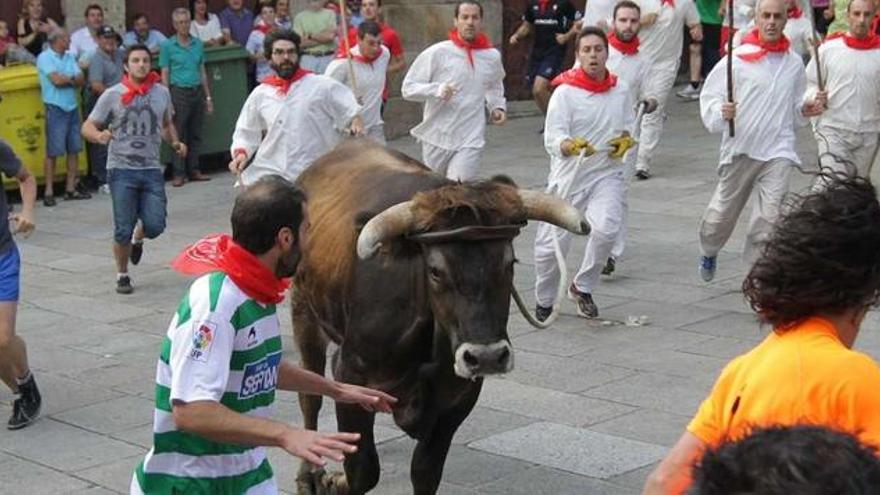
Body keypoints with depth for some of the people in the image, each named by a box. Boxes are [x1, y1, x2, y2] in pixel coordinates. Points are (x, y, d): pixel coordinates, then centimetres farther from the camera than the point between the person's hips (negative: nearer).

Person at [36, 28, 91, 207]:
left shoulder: (69, 57, 13)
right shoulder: (44, 58, -6)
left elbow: (81, 81, 4)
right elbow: (56, 80, -17)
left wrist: (65, 79, -13)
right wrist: (72, 78, -1)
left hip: (72, 107, 6)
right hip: (56, 109, -6)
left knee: (74, 149, 6)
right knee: (53, 151, -5)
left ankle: (71, 188, 13)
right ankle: (49, 191, 0)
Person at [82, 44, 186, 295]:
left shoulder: (162, 93, 7)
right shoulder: (112, 95, -3)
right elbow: (87, 126, -1)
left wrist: (175, 143, 4)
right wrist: (99, 136, -24)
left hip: (152, 169, 3)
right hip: (122, 169, -2)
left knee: (155, 225, -6)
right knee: (123, 229, -2)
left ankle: (138, 239, 31)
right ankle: (122, 275, 20)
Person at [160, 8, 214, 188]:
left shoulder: (198, 44, 11)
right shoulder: (168, 46, 0)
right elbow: (165, 75, -1)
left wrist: (208, 97, 13)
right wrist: (167, 101, -9)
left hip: (198, 92, 4)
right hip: (179, 91, -4)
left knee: (195, 134, 8)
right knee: (179, 135, -2)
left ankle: (194, 170, 16)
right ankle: (179, 174, 2)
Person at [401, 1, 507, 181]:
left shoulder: (492, 56, 3)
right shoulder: (437, 53, -8)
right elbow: (408, 88, -7)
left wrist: (498, 107, 6)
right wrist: (436, 90, -24)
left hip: (470, 140, 0)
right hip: (437, 138, 0)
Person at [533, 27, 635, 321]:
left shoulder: (621, 89, 4)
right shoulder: (565, 92, -8)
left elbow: (629, 128, 19)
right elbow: (552, 139, -15)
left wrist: (625, 141, -3)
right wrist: (573, 146, -36)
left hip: (607, 174, 2)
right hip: (569, 176, -2)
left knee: (605, 229, -23)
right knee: (552, 242, 2)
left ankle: (582, 288, 2)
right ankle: (544, 302, 27)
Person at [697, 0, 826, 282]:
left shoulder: (794, 63, 8)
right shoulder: (738, 58, -4)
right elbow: (709, 96, -4)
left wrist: (806, 110, 1)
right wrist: (721, 113, -23)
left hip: (778, 149, 1)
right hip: (740, 149, -1)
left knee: (772, 214, -14)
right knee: (722, 212, 10)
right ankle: (709, 252, 41)